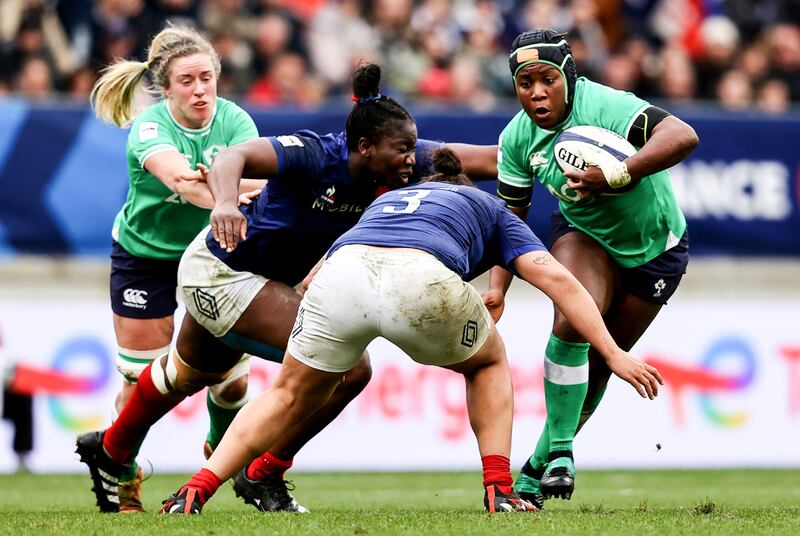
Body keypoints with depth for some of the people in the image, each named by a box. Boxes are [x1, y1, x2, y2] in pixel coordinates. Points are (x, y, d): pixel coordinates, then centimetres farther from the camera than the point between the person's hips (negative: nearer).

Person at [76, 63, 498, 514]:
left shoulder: (400, 164, -15)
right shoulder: (316, 155, -34)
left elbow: (485, 158, -16)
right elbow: (234, 157, -45)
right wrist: (226, 202, -64)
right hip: (222, 272, -9)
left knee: (190, 374, 33)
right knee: (350, 367, -18)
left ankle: (111, 449, 59)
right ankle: (264, 477, -1)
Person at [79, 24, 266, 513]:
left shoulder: (234, 121, -17)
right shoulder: (149, 128, -26)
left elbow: (256, 174, -36)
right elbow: (178, 177, -47)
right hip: (145, 255, -2)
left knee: (230, 375, 1)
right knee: (141, 378, -2)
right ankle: (121, 472, 20)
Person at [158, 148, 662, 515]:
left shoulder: (386, 200, 44)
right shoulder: (492, 209, 36)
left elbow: (309, 281, 43)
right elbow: (558, 280, 22)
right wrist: (615, 354, 19)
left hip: (340, 273, 2)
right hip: (422, 281, -2)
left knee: (290, 397, 25)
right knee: (489, 363, 30)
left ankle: (196, 491, 10)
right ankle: (499, 491, 18)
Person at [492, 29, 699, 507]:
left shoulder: (602, 106, -32)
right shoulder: (518, 138, -13)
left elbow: (684, 137, -45)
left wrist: (615, 175, -53)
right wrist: (498, 288, -10)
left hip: (656, 248, -2)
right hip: (585, 236, 2)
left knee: (599, 364, 5)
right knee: (572, 325, -26)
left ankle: (539, 470, 21)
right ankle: (559, 449, -12)